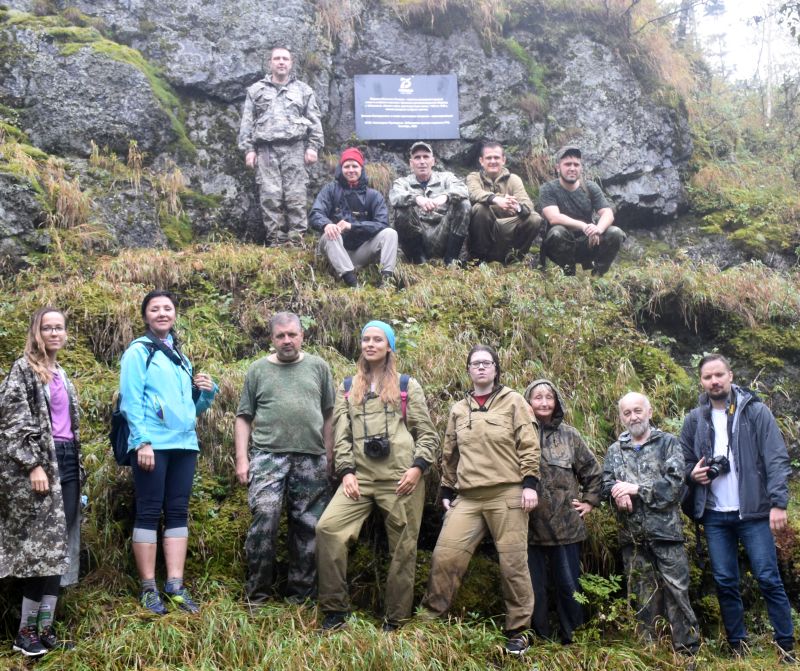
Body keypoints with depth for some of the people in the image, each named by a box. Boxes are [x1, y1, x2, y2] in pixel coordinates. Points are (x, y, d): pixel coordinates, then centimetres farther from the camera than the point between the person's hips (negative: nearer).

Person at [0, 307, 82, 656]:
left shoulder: (61, 374, 19)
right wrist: (34, 465, -19)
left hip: (67, 462, 8)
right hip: (39, 463, -7)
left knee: (59, 547, 5)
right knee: (43, 545, -9)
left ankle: (46, 627, 10)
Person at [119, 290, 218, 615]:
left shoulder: (180, 356, 19)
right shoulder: (138, 351, 0)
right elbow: (131, 400, -10)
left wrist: (207, 392, 2)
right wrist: (142, 441, -19)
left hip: (184, 443, 7)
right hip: (152, 443, -6)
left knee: (178, 512, 5)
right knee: (149, 512, -3)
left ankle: (175, 585, 9)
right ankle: (148, 588, 2)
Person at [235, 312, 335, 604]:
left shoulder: (318, 367, 10)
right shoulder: (258, 369, 8)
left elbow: (328, 415, 12)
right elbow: (244, 418, 8)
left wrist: (329, 456, 7)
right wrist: (242, 458, 0)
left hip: (311, 459, 2)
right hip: (268, 456, -1)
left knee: (308, 526, 5)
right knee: (264, 517, -14)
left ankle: (300, 593, 17)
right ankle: (257, 592, -1)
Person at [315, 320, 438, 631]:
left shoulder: (408, 385, 11)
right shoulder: (348, 387, 18)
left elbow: (427, 434, 8)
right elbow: (341, 434, 12)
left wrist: (417, 467, -7)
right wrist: (346, 471, -2)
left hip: (402, 478, -2)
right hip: (360, 477, 2)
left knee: (403, 548, -1)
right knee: (328, 527, -17)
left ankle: (395, 621, 11)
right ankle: (335, 609, -8)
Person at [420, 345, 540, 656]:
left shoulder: (513, 401, 4)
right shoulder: (458, 410, 16)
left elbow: (529, 445, -1)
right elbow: (450, 454, 21)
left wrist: (529, 483, -9)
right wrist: (447, 490, 17)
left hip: (507, 494, -3)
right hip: (468, 498, 4)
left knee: (513, 563, -1)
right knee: (444, 555, -5)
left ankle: (518, 631, 12)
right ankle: (430, 619, 9)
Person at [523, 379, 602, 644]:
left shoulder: (568, 434, 5)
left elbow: (593, 471, 13)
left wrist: (589, 502, 9)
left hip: (565, 524, 1)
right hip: (530, 524, 0)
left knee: (569, 585, 5)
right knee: (534, 587, 6)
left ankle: (573, 639, 18)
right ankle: (540, 640, 19)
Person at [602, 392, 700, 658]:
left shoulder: (668, 443, 4)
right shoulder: (615, 450, 15)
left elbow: (675, 482, -8)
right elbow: (606, 485, 6)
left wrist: (636, 488, -13)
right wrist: (619, 493, -17)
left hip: (666, 530, -3)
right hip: (633, 535, 3)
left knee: (677, 591, -3)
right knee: (642, 595, 8)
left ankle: (688, 652, 4)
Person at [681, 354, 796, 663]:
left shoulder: (755, 411, -3)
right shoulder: (694, 420, 7)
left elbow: (777, 459, -8)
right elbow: (683, 462, 16)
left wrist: (778, 502, -16)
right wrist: (692, 473, -6)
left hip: (753, 511, -3)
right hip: (714, 516, 4)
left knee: (769, 579, -3)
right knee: (725, 583, 8)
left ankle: (787, 647, 7)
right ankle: (738, 647, 19)